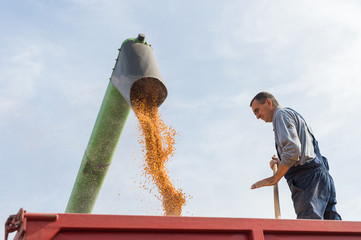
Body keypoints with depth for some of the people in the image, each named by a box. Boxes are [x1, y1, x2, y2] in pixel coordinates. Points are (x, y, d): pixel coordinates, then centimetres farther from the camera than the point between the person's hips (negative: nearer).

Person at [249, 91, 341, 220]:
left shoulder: (281, 114, 3)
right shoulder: (295, 115, 33)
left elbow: (292, 149, -14)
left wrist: (274, 178, -11)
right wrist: (281, 164, 23)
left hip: (308, 179, -10)